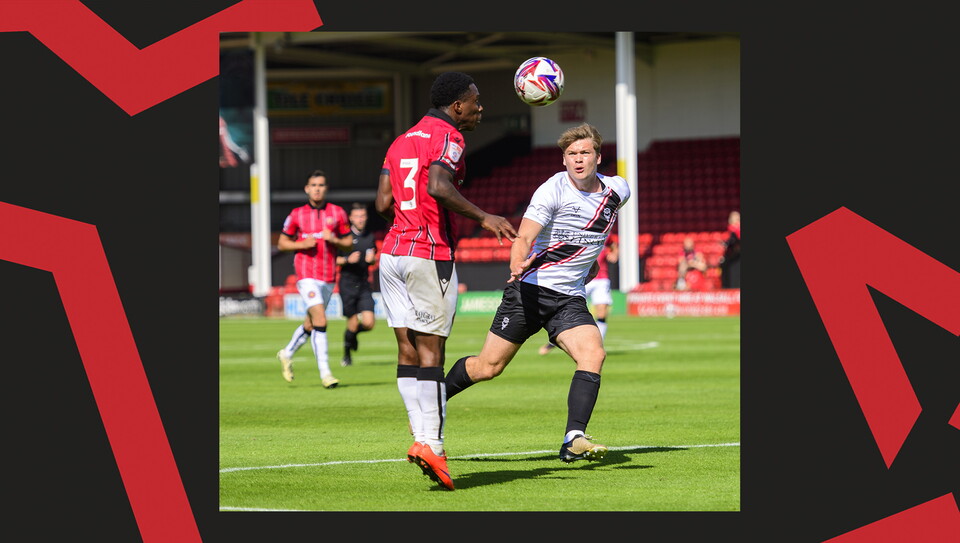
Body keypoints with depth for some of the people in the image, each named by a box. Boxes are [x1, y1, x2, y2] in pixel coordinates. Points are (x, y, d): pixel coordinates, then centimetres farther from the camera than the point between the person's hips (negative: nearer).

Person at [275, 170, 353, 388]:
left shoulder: (338, 213, 6)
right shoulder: (297, 215, 2)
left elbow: (348, 242, 10)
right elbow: (282, 243, 9)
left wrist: (333, 240, -11)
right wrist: (301, 244, -10)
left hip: (329, 276, 4)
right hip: (307, 274, -4)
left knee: (311, 324, 15)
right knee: (320, 321, -17)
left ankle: (287, 354, 40)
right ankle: (325, 373, -16)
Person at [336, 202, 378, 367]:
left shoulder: (370, 237, 9)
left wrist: (372, 259, -1)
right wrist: (347, 260, -19)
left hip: (364, 285, 4)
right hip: (347, 284, -4)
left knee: (368, 323, -9)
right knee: (353, 322, -3)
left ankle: (353, 332, 26)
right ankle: (347, 355, 20)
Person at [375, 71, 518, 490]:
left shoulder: (401, 141, 17)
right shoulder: (447, 138, -6)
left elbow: (383, 203, 12)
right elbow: (438, 186, -25)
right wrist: (483, 217, -22)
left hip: (392, 253, 7)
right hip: (430, 256, -7)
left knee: (408, 351, 5)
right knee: (430, 351, -7)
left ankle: (421, 437, 3)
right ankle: (430, 443, -11)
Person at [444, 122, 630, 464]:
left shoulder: (617, 190, 3)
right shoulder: (553, 190, -14)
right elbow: (524, 236, -24)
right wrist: (518, 264, -45)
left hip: (570, 298, 4)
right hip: (531, 290, -4)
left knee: (593, 354, -22)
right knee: (488, 367, 1)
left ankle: (574, 440, -26)